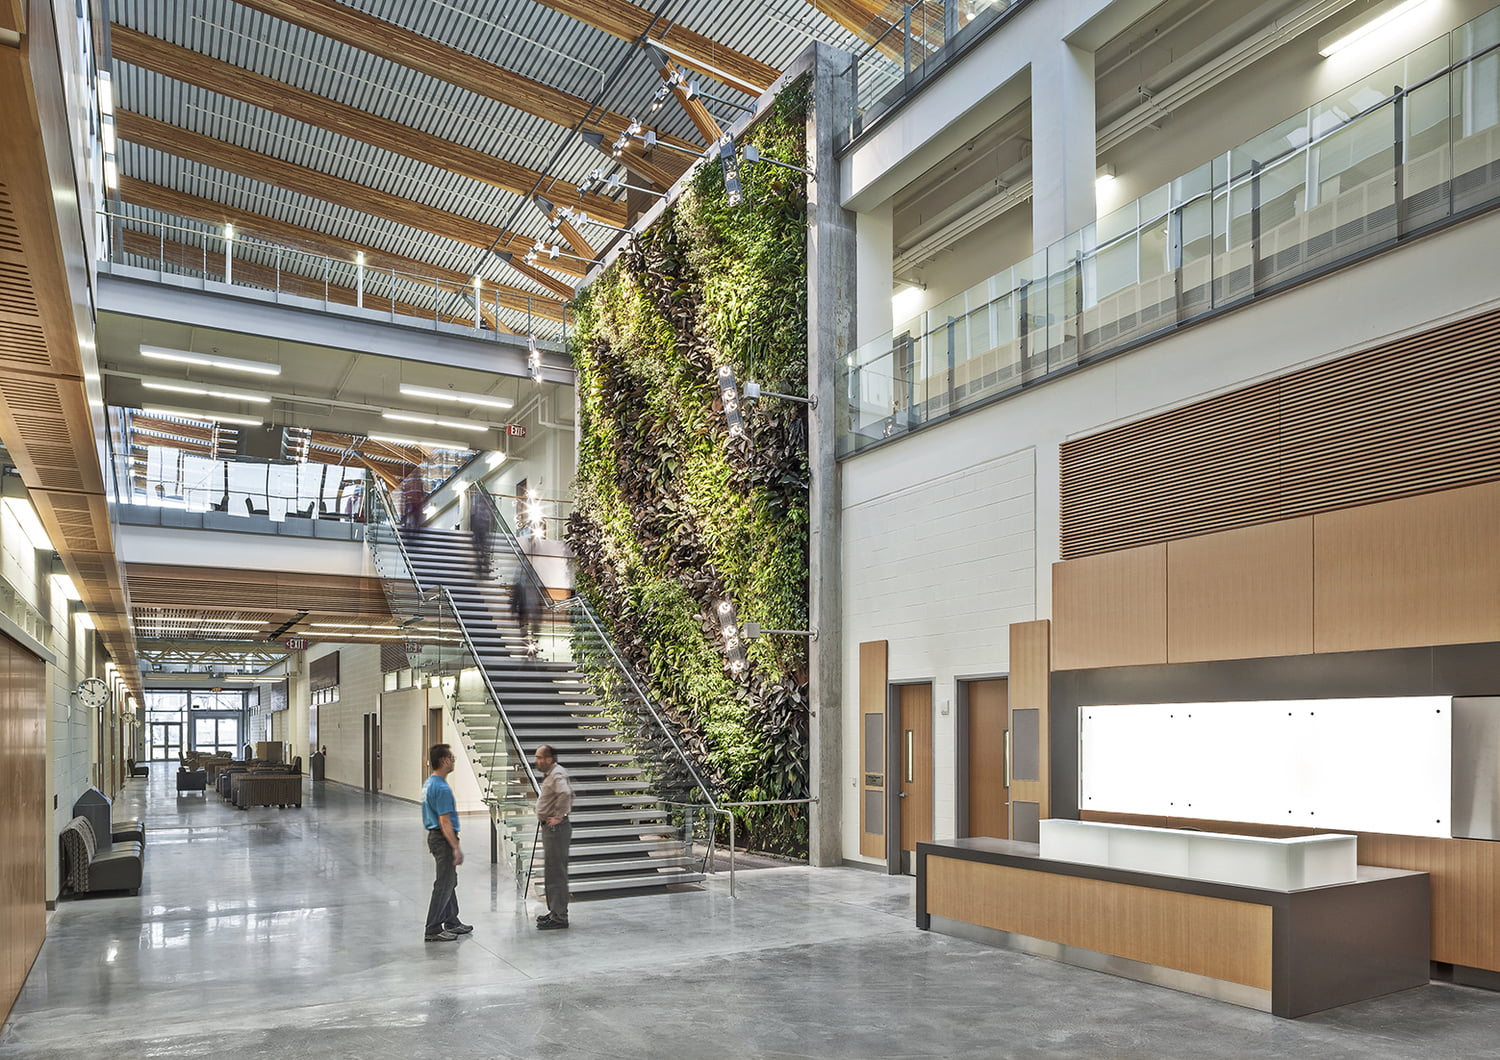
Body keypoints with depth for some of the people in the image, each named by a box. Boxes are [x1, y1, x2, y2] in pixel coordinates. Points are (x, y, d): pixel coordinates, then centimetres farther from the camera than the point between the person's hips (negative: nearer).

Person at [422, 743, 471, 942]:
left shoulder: (428, 784, 10)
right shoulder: (442, 788, -22)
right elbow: (445, 822, -24)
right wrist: (456, 848, -23)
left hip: (434, 836, 10)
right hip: (444, 839, -10)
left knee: (450, 881, 18)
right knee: (444, 884, -4)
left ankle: (452, 922, 26)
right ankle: (433, 930, 1)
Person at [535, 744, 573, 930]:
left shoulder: (557, 774, -17)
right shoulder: (550, 774, 16)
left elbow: (565, 793, -36)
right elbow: (569, 793, 29)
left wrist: (559, 816, -27)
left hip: (556, 829, -11)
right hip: (550, 829, 11)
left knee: (556, 873, -7)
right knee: (551, 872, 18)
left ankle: (559, 916, -3)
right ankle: (554, 911, 28)